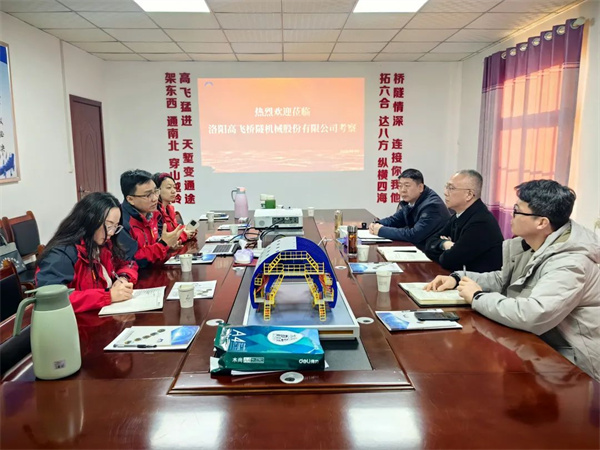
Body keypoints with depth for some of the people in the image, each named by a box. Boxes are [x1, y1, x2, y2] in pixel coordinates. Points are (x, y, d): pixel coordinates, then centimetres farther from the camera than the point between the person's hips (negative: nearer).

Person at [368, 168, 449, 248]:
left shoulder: (432, 205, -24)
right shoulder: (409, 200, 1)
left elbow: (414, 235, -31)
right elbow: (395, 219, 13)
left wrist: (382, 230, -24)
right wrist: (377, 225, -7)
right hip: (417, 247, 7)